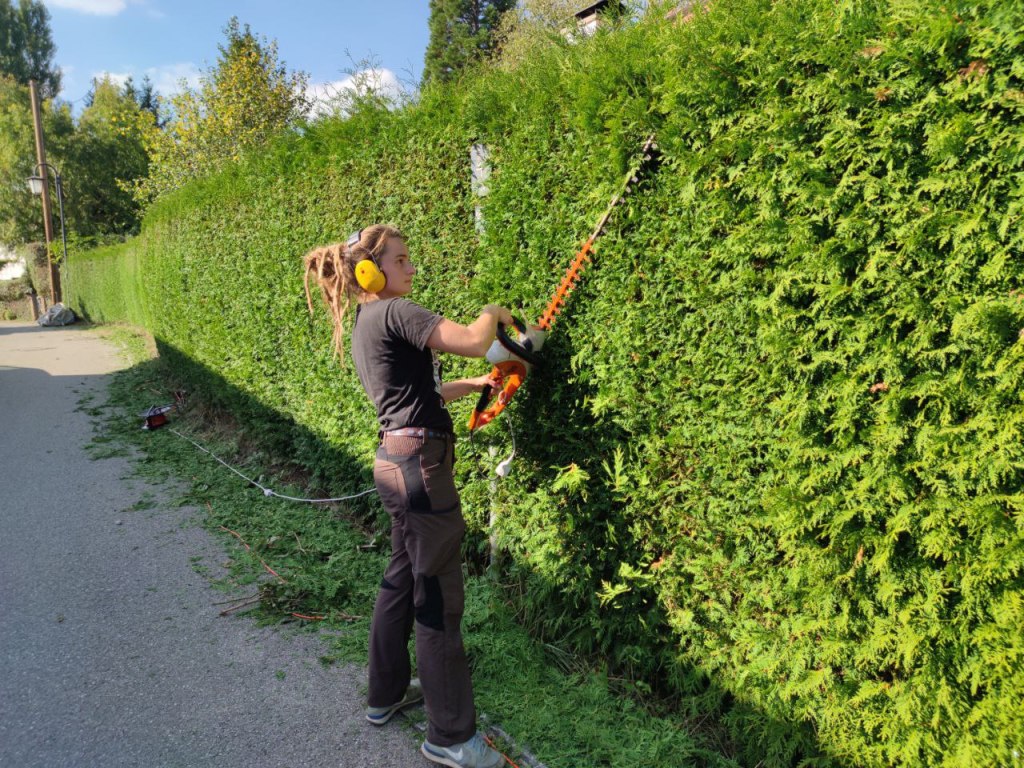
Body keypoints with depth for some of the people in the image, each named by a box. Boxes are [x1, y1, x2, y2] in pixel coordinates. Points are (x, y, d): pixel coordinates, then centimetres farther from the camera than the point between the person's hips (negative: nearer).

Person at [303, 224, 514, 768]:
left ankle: (385, 695, 38)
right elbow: (472, 341, -23)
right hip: (420, 464, -10)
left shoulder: (365, 324, 16)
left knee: (402, 579, 21)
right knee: (438, 597, -1)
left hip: (394, 461, 10)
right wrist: (493, 312, -2)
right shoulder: (393, 313, -13)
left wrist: (476, 384, 18)